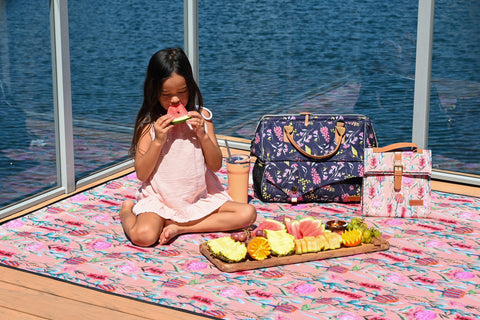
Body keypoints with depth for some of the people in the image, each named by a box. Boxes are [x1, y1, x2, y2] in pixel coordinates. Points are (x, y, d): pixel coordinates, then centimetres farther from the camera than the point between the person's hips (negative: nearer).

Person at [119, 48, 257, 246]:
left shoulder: (202, 116, 2)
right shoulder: (149, 124, -5)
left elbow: (216, 164, 1)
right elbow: (141, 174, -8)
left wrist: (202, 134, -14)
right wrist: (158, 140, -19)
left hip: (199, 198, 3)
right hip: (159, 198, -3)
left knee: (248, 213, -14)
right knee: (143, 235, -31)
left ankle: (180, 227, -11)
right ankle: (127, 211, 6)